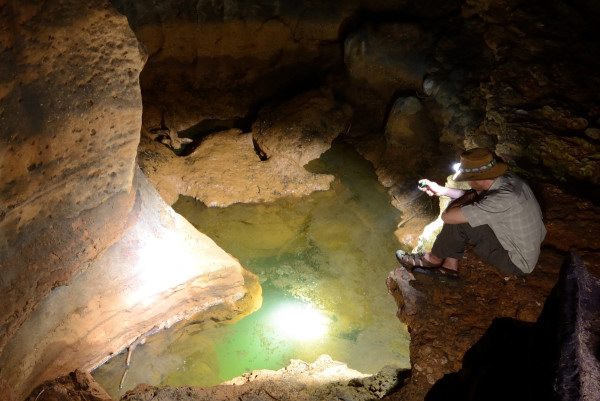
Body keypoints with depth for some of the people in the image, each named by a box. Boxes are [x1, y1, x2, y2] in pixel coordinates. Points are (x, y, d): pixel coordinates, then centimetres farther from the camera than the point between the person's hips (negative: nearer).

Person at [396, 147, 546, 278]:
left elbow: (447, 215, -30)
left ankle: (433, 260, 12)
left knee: (458, 221, -14)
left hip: (517, 262, -8)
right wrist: (440, 190, 10)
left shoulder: (501, 200, -35)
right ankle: (450, 266, 11)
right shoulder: (508, 179, -9)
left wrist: (466, 199, -12)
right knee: (460, 214, 3)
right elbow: (476, 196, 12)